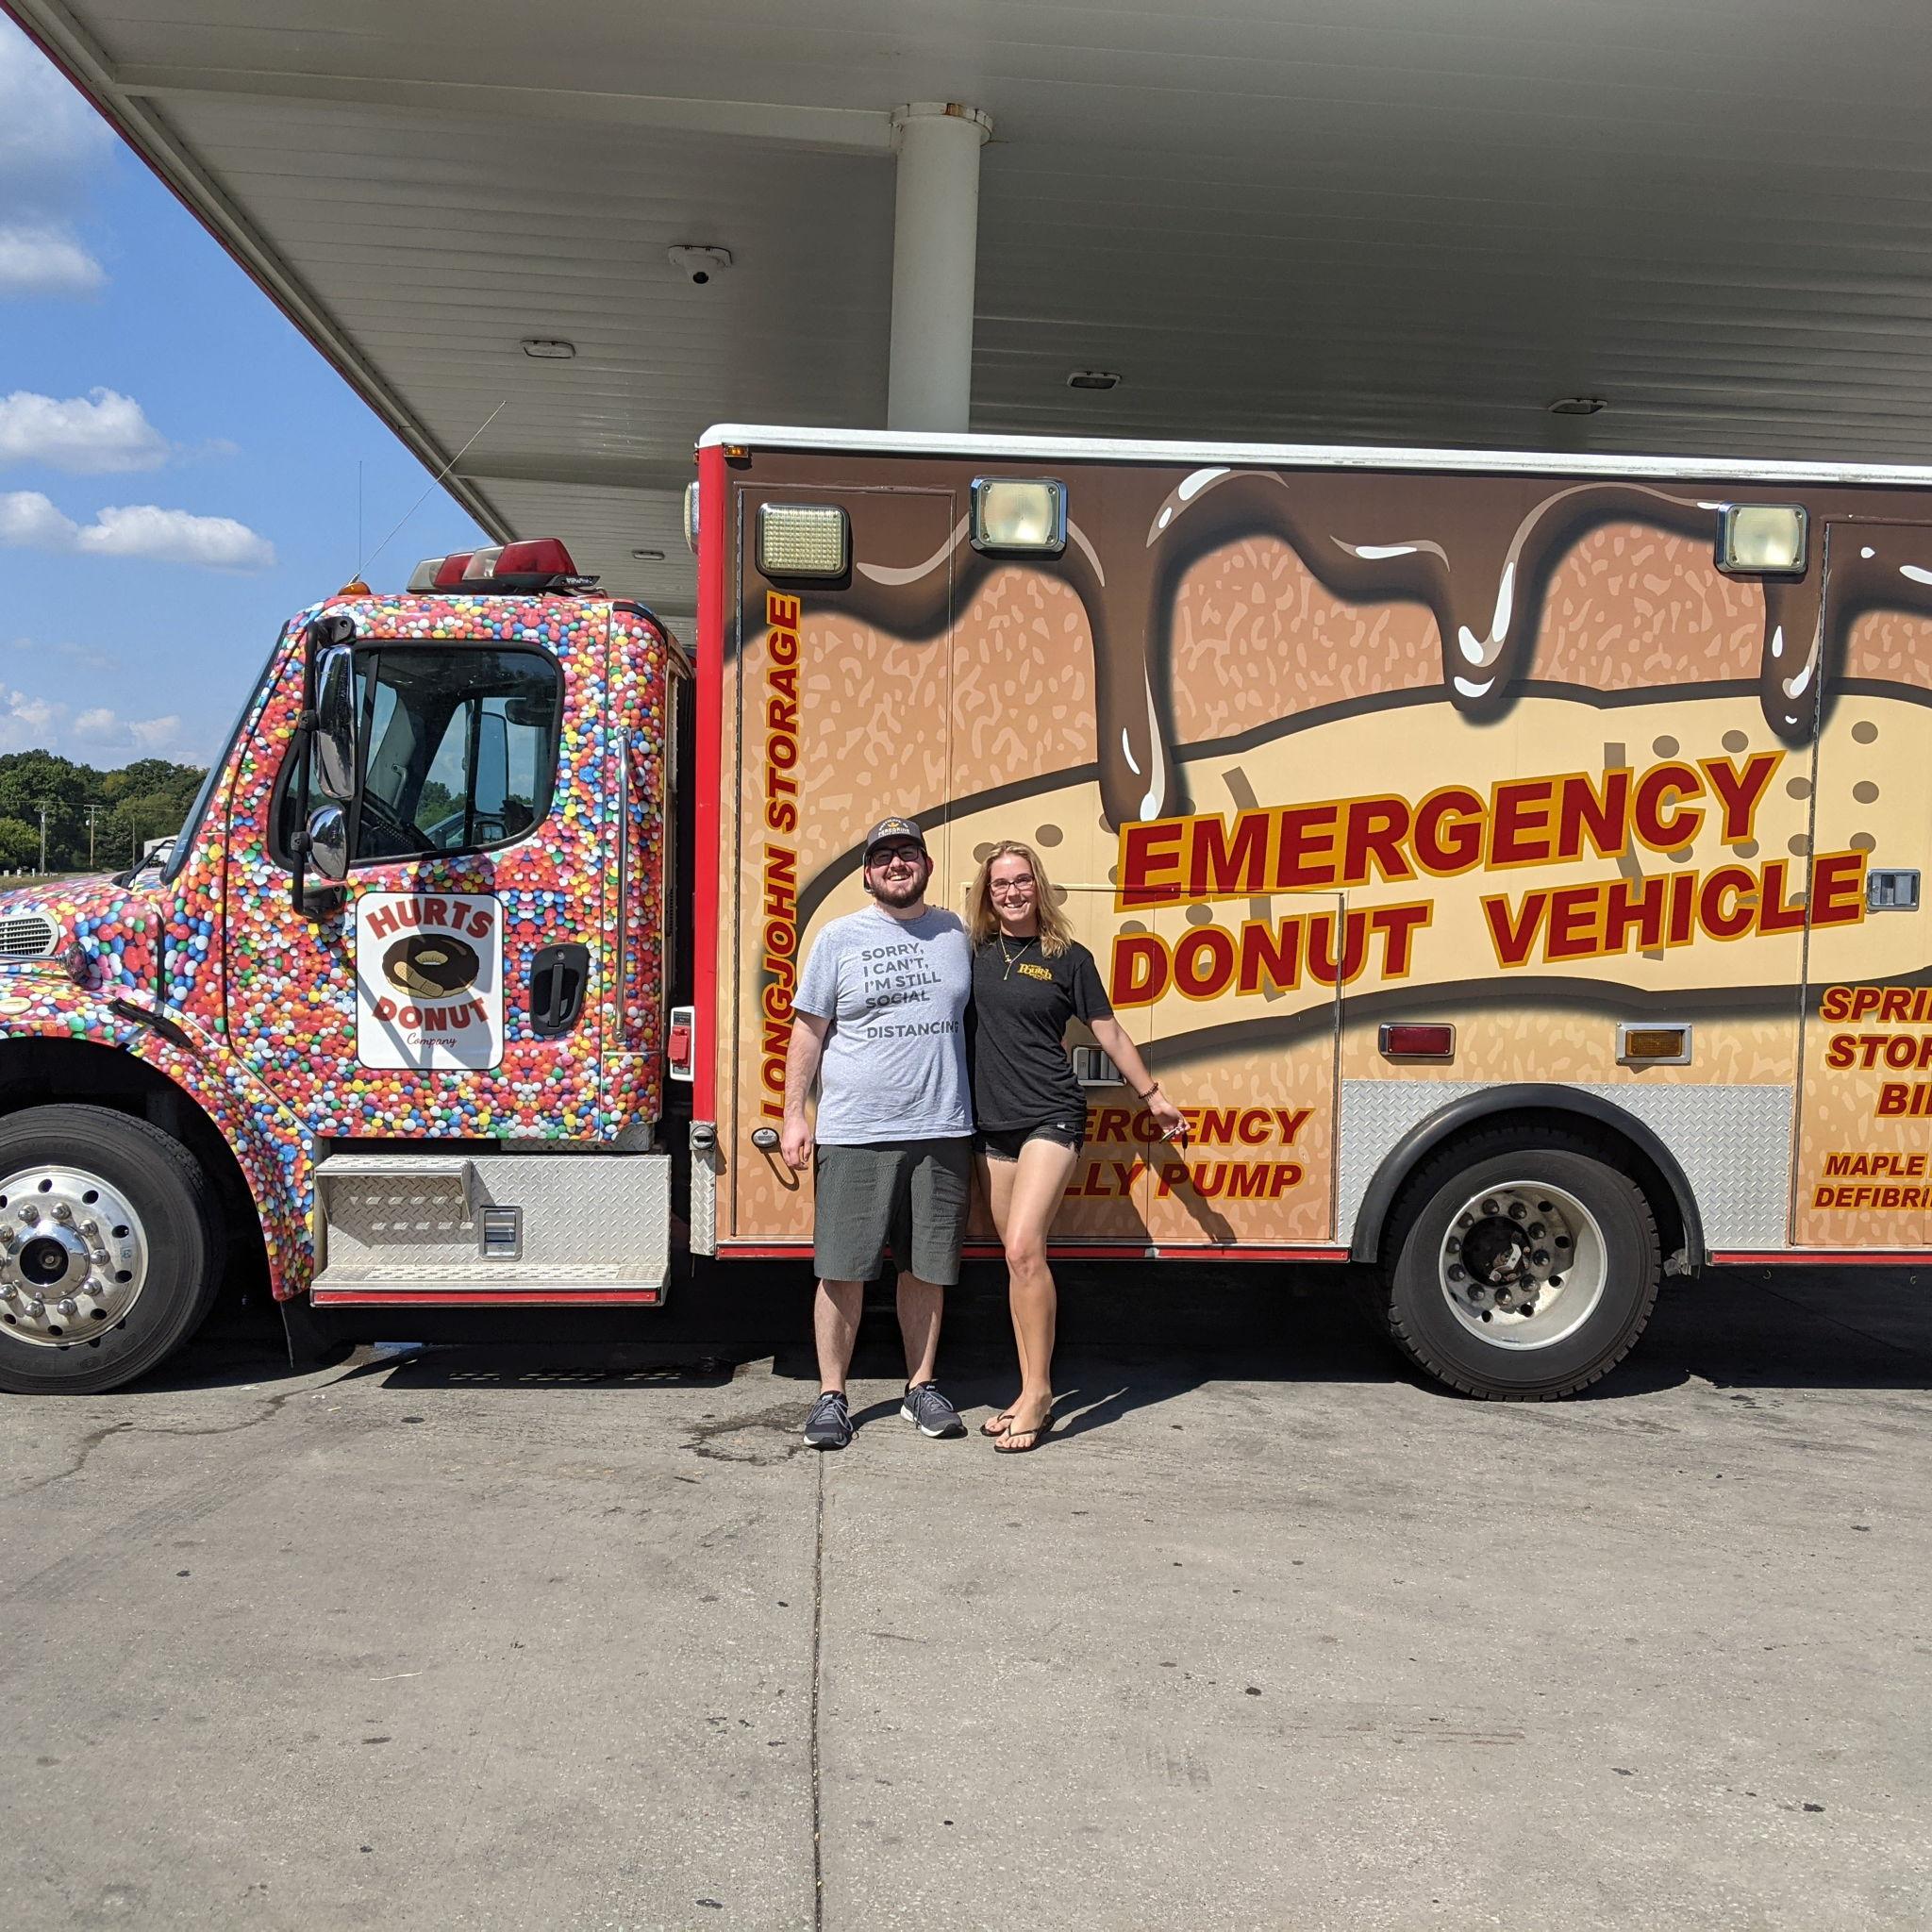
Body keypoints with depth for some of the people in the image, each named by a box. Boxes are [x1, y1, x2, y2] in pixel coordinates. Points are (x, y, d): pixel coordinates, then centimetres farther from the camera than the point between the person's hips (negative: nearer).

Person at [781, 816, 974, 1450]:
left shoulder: (954, 933, 11)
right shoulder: (839, 938, 3)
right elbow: (808, 1033, 5)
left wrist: (979, 1117, 18)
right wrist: (794, 1117, -1)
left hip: (941, 1132, 2)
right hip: (853, 1135, -2)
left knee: (926, 1268, 8)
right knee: (843, 1269, 0)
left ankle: (921, 1386, 22)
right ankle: (831, 1395, 12)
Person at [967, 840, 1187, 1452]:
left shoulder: (1069, 958, 1)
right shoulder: (972, 953, 8)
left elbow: (1108, 1032, 8)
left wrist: (1151, 1095, 13)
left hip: (1050, 1119, -4)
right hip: (991, 1124, 4)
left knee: (1023, 1247, -19)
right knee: (1019, 1259, 7)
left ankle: (1037, 1392, -10)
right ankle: (1032, 1393, 15)